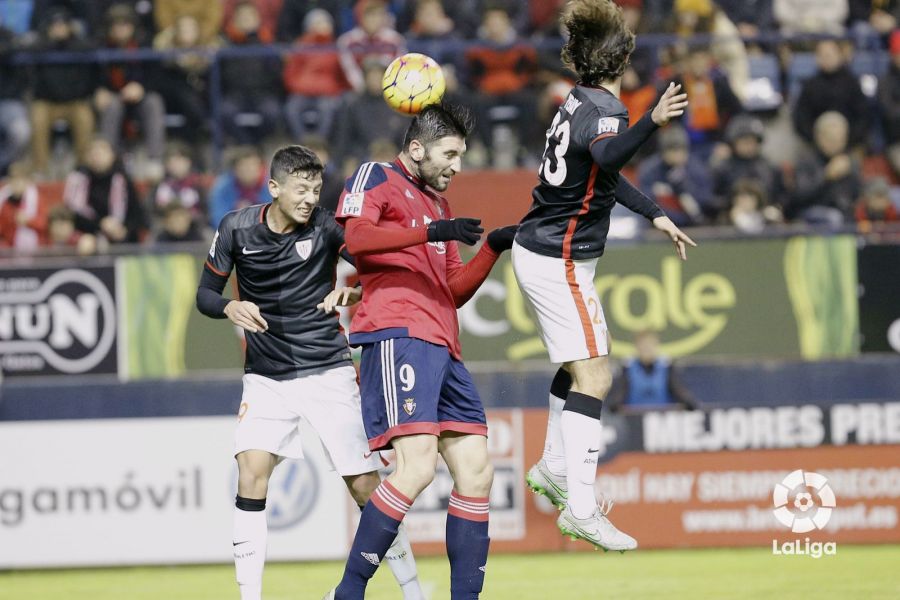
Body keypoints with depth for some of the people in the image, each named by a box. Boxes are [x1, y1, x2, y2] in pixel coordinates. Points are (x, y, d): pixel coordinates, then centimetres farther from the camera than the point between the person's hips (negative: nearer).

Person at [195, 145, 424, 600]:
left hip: (327, 371, -1)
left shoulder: (327, 228, -9)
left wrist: (353, 293, -28)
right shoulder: (237, 229, -3)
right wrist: (231, 308, -17)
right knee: (252, 469, -18)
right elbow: (205, 293, 5)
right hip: (266, 378, 1)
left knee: (364, 485, -2)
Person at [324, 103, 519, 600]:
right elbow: (356, 236, -15)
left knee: (475, 472, 3)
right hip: (398, 335, -9)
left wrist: (493, 248, 15)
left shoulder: (438, 205, 29)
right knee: (417, 467, -22)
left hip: (443, 348, 9)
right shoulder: (376, 178, 6)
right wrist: (431, 233, -22)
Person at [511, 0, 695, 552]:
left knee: (583, 367, 23)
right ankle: (581, 509, -18)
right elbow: (606, 156, -46)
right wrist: (653, 122, -59)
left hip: (544, 252, 10)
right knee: (594, 377, -13)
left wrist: (656, 215, 29)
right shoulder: (605, 109, -21)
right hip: (559, 262, -10)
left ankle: (555, 470, 36)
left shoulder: (581, 102, 8)